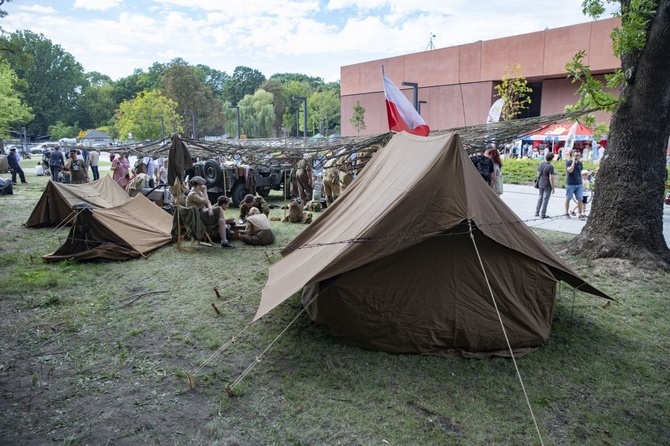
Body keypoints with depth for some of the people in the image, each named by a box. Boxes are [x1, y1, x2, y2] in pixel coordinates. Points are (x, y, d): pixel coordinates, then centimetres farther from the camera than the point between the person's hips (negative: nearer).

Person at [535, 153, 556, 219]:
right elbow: (551, 178, -19)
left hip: (540, 184, 7)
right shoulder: (550, 167, -18)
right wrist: (553, 188, -12)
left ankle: (537, 212, 21)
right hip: (547, 185, -6)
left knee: (540, 198, 18)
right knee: (545, 199, 2)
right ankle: (542, 214, 6)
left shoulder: (541, 164, 2)